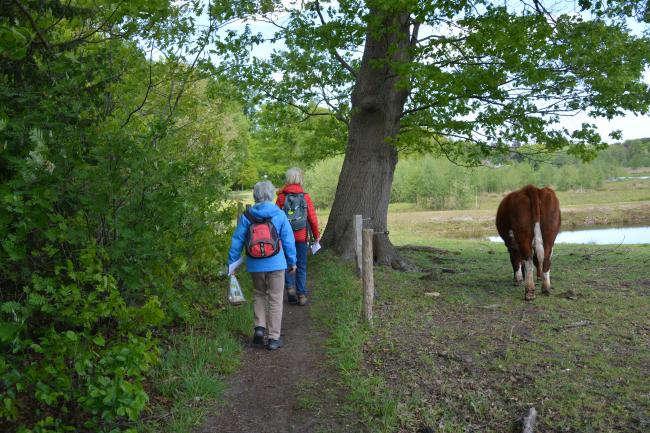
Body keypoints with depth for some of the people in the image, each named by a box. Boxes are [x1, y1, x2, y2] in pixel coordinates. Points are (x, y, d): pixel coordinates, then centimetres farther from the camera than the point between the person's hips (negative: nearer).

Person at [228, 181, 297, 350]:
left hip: (255, 265, 2)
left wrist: (232, 263, 9)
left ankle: (260, 327, 8)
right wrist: (292, 261, 9)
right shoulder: (279, 215, -5)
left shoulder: (246, 216, -1)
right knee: (275, 299, 7)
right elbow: (288, 240, -2)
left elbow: (237, 241, 0)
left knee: (259, 294, 23)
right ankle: (274, 338, 11)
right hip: (276, 264, -2)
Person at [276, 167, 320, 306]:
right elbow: (312, 218, -2)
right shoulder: (305, 197, -5)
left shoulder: (281, 197, -5)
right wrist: (316, 235, 11)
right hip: (302, 237, 0)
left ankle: (290, 287, 3)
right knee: (301, 266, 9)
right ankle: (301, 295, 12)